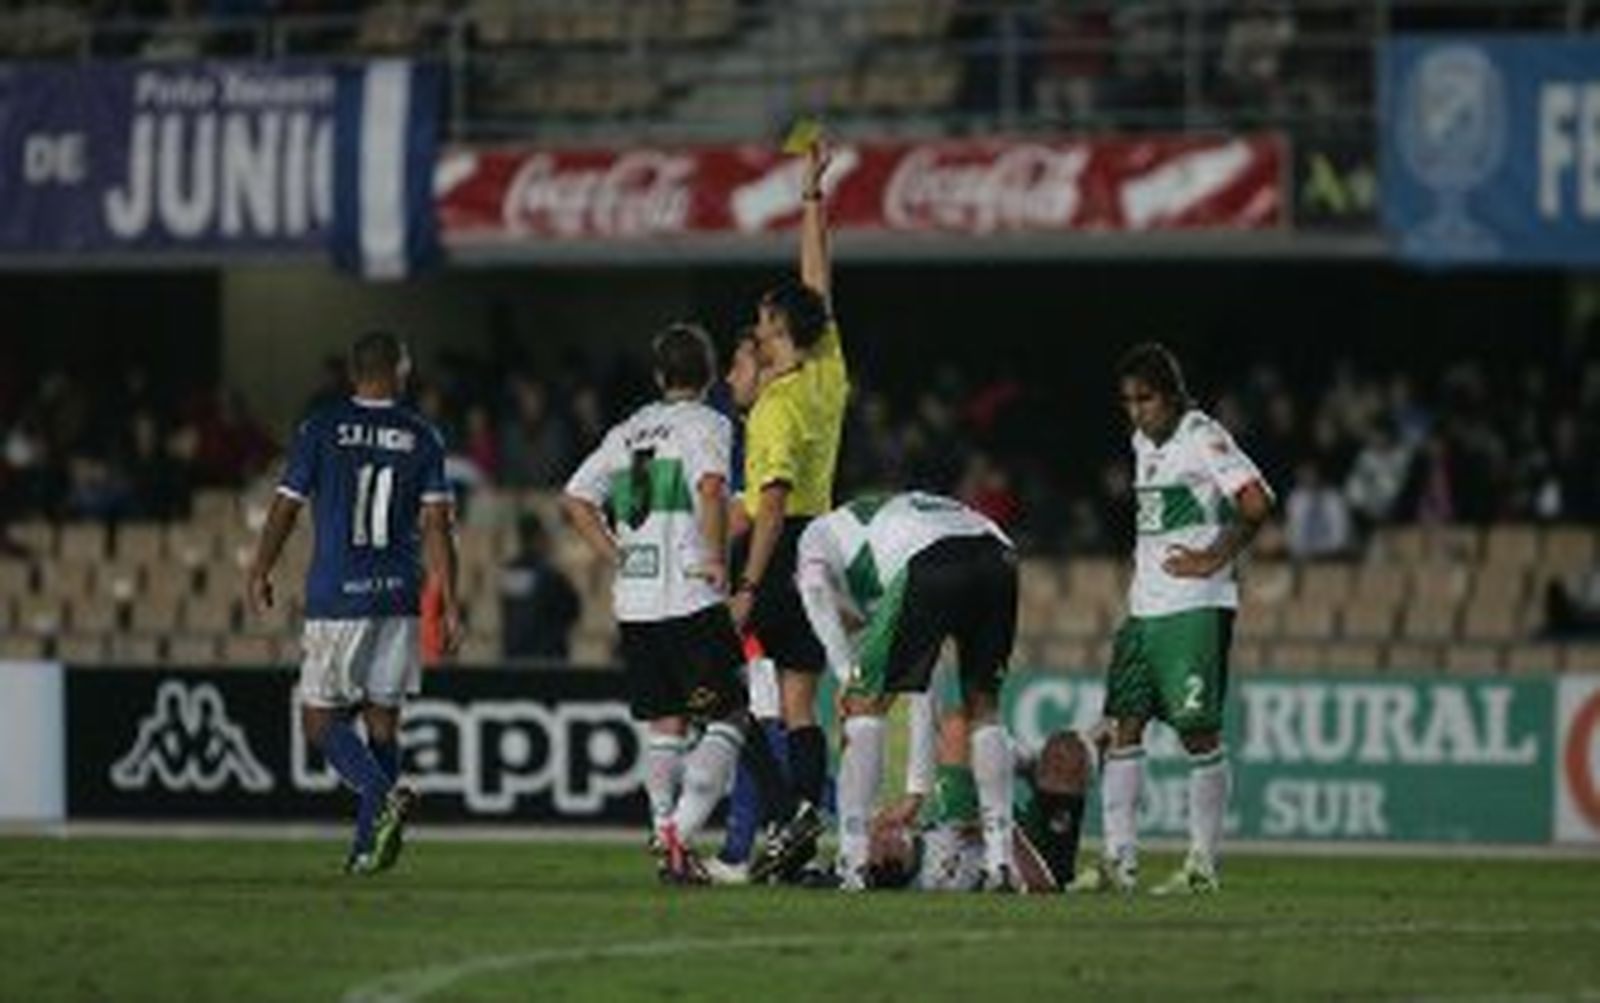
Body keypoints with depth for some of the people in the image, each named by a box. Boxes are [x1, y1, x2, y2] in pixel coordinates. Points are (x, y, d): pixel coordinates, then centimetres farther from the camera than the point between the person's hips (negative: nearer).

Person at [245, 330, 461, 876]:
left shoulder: (321, 427, -1)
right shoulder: (422, 437, 4)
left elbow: (286, 507, 2)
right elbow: (436, 527, 0)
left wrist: (258, 574, 16)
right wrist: (449, 607, 2)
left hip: (336, 599, -3)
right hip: (399, 597, 3)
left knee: (321, 718, 4)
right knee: (382, 718, 10)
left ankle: (384, 795, -21)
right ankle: (368, 844, 8)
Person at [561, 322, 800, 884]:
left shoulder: (629, 432, 16)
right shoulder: (705, 423, -2)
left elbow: (575, 499, 13)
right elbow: (711, 488, -21)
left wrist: (618, 556, 11)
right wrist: (716, 561, -13)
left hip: (634, 601, 6)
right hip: (691, 600, -6)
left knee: (662, 726, 13)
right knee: (728, 718, 0)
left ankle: (664, 833, 8)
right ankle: (680, 833, -14)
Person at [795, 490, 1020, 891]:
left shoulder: (819, 533, 34)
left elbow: (815, 589, 4)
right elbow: (925, 696, 43)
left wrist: (847, 673, -1)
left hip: (929, 561, -5)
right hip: (998, 556, 5)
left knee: (866, 704, 10)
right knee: (982, 708, 22)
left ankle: (852, 862, 6)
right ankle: (1001, 859, 16)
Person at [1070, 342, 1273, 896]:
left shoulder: (1203, 438, -10)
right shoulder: (1143, 444, 16)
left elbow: (1257, 503, -18)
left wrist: (1214, 559, -13)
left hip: (1196, 607, -9)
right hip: (1145, 604, 9)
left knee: (1199, 732, -4)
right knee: (1123, 726, 2)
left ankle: (1202, 864, 2)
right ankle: (1120, 861, 3)